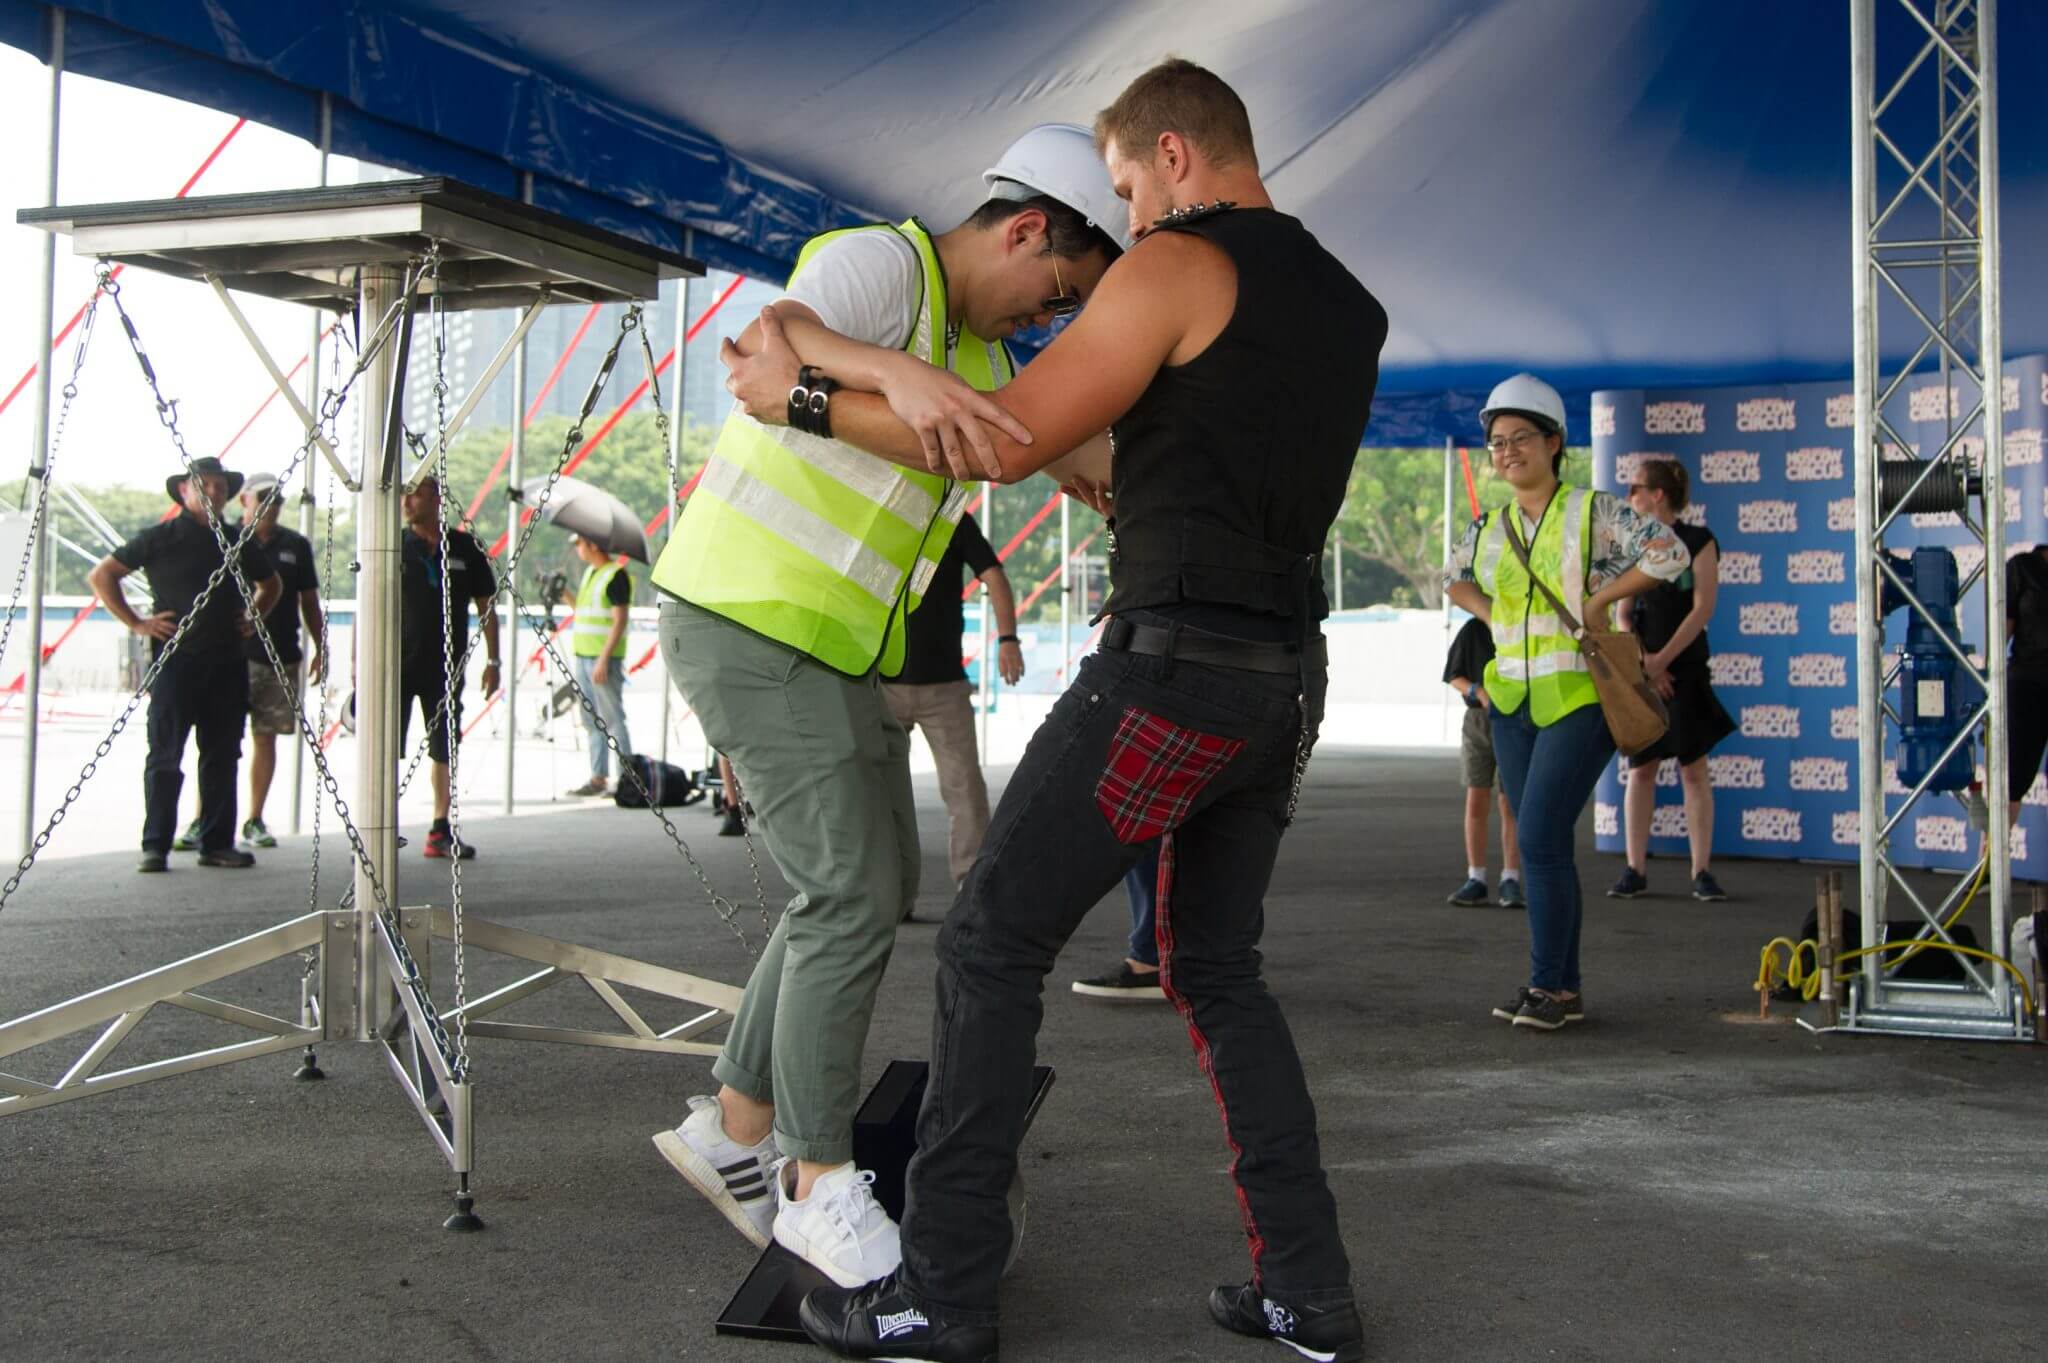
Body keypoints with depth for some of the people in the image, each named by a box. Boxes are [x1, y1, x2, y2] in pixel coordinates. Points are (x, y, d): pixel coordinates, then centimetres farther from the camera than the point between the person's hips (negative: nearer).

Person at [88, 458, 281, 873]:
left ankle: (217, 843, 12)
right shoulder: (161, 538, 0)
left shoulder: (241, 543, 13)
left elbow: (271, 584, 31)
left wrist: (253, 616, 13)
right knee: (165, 757, -4)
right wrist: (136, 623, -5)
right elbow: (101, 575, 1)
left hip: (226, 664, 5)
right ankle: (155, 846, -1)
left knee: (222, 757, 6)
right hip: (175, 659, -4)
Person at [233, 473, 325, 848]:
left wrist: (320, 648, 12)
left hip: (282, 658, 4)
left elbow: (309, 601, 17)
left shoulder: (295, 545, 11)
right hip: (235, 655, -4)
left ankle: (255, 820, 15)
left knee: (267, 737, 7)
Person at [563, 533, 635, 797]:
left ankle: (627, 778, -4)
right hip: (583, 656, 9)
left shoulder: (616, 575, -11)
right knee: (592, 721, 10)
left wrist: (603, 659, -20)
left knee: (612, 719, -7)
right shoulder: (590, 572, 16)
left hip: (604, 659, -9)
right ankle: (599, 777, 14)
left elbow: (620, 621, -16)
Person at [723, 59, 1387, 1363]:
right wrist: (1076, 456, 28)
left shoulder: (1179, 267, -9)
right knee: (1216, 969, 18)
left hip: (1173, 667, -8)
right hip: (1284, 680, 9)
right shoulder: (1347, 305, 17)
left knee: (994, 943, 0)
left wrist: (804, 393, -2)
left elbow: (1001, 442, -10)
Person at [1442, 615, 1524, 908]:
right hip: (1478, 720, 2)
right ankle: (1475, 881, 10)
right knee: (1476, 801, 2)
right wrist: (1478, 692, -13)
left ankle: (1510, 882, 6)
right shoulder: (1474, 630, -1)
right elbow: (1455, 677, 6)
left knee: (1509, 803, -2)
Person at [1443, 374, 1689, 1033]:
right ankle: (1564, 988, 17)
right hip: (1513, 702, 6)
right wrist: (1496, 621, 12)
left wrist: (1599, 598, -11)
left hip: (1578, 699, -6)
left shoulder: (1594, 511, -5)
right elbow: (1455, 578, 28)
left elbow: (1669, 552, -13)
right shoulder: (1489, 527, 10)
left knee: (1539, 838, -14)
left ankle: (1548, 983, -3)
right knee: (1546, 847, 9)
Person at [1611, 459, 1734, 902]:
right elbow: (1623, 615, 7)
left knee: (1693, 769, -2)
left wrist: (1661, 659, -12)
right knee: (1640, 769, 4)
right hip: (1639, 673, 4)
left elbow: (1703, 608, -9)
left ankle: (1702, 872, 3)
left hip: (1685, 670, -4)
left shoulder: (1698, 541, -2)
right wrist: (1641, 663, -9)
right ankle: (1635, 870, 8)